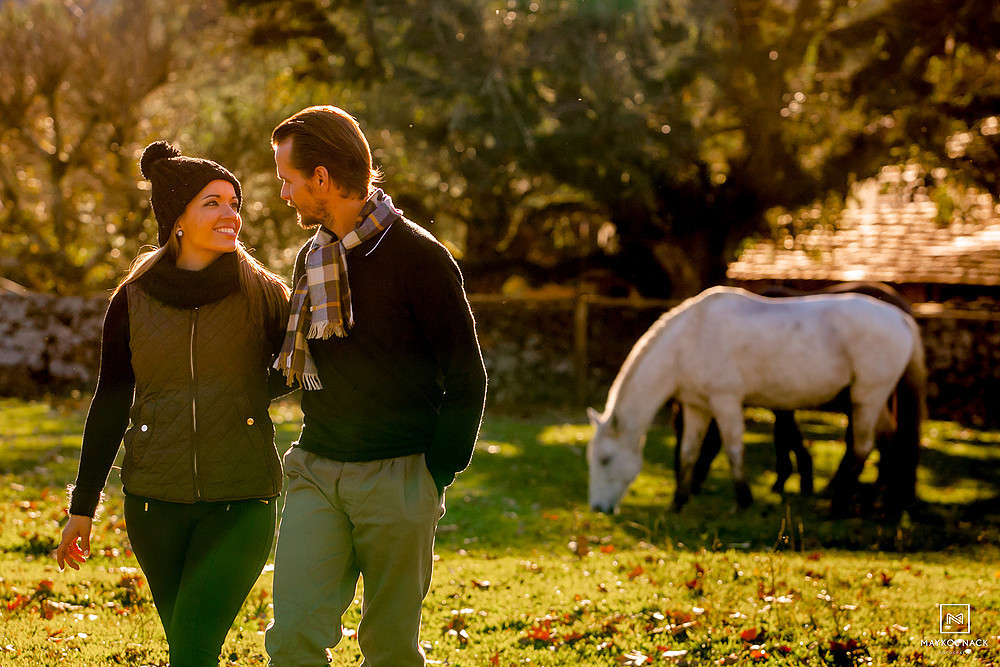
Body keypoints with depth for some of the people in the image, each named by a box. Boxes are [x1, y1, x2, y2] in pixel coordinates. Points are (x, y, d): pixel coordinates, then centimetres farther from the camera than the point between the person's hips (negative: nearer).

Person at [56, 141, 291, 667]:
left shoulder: (263, 295, -1)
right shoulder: (134, 299, 3)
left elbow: (289, 378, 10)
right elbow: (110, 405, 8)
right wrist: (83, 506, 9)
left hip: (240, 504, -2)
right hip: (155, 501, 2)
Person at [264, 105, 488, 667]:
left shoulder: (420, 257, -9)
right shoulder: (313, 259, 11)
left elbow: (466, 380, -7)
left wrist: (436, 475, -9)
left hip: (399, 477, -5)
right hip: (317, 473, 5)